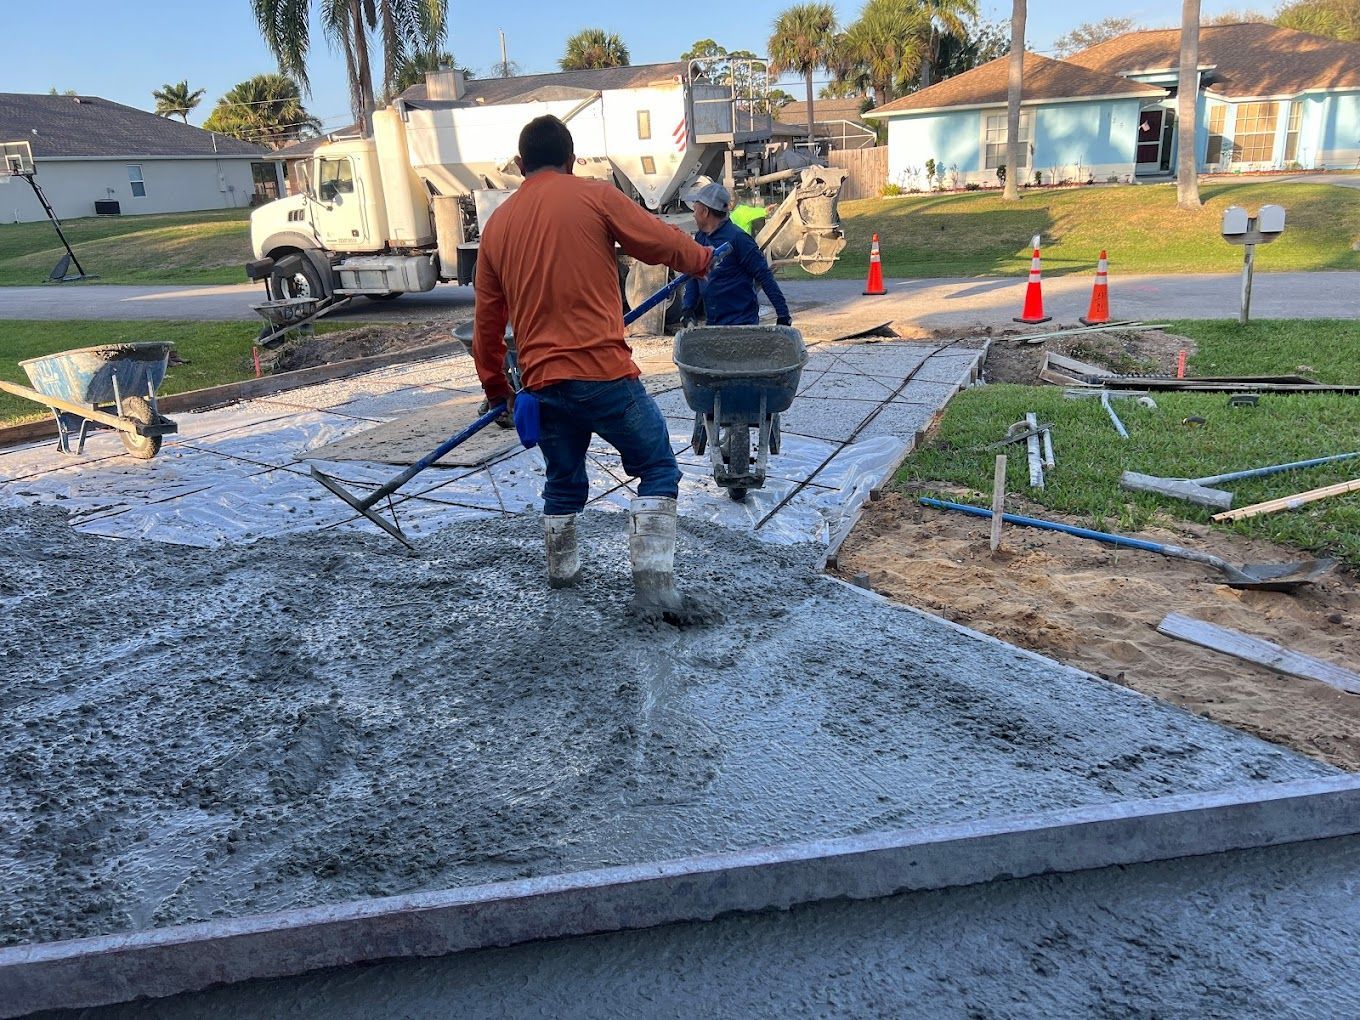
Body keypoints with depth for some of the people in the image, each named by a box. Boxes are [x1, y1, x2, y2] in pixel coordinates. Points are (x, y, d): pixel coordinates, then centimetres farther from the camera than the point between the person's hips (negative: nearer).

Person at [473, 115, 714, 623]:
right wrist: (702, 259, 27)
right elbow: (664, 242, 6)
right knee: (658, 469, 5)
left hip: (542, 382, 5)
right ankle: (654, 587, -2)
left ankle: (562, 569, 37)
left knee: (563, 481, 23)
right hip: (604, 371, -5)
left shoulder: (497, 223, 13)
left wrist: (494, 383, 29)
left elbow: (488, 318, 18)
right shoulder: (595, 196, 0)